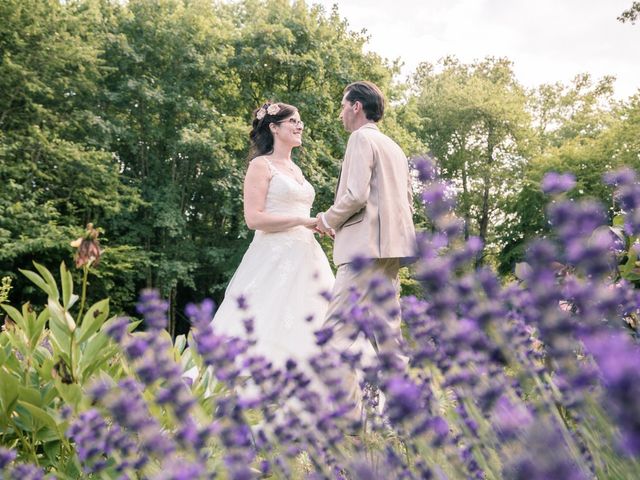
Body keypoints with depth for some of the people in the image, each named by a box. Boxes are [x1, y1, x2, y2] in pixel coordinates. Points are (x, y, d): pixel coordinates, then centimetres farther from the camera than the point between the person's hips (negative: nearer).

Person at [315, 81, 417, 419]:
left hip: (365, 246, -10)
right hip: (392, 248, 10)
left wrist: (328, 219, 0)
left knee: (337, 331, -12)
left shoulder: (361, 138, -4)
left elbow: (356, 195, -17)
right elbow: (408, 203, 24)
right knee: (386, 331, 12)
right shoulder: (394, 148, 23)